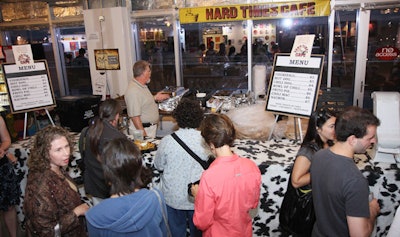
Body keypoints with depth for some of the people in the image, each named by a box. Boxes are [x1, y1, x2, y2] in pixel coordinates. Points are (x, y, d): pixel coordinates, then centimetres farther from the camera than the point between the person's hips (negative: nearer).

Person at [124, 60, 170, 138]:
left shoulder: (143, 86, 9)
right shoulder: (133, 91, -23)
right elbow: (135, 117, -26)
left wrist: (155, 98, 15)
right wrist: (144, 135, -26)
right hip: (143, 129, -10)